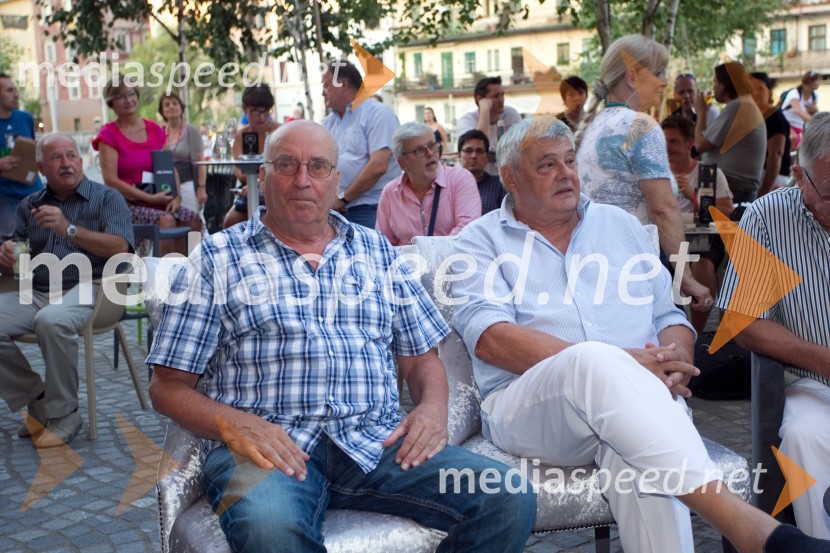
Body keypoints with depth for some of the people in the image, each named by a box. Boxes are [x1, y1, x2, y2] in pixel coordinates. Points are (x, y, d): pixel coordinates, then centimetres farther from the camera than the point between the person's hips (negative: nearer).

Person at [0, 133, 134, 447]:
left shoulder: (107, 198, 7)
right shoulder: (30, 205, 19)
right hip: (35, 292, 5)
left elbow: (120, 248, -9)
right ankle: (37, 402, -3)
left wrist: (69, 229, -17)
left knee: (52, 321, -36)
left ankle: (63, 414, -18)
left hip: (87, 288, -5)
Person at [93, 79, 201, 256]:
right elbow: (111, 181, -11)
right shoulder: (109, 135, -3)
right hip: (126, 204, -5)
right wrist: (150, 198, -18)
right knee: (166, 220, -31)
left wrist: (176, 196, -7)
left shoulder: (155, 130, 13)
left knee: (194, 220, -19)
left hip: (158, 201, 5)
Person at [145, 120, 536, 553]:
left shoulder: (377, 251, 20)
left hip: (375, 441, 4)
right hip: (268, 446, -4)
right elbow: (168, 386, 6)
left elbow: (421, 358, 21)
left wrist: (432, 407, -2)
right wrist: (234, 423, -14)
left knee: (510, 500, -19)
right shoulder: (216, 258, 10)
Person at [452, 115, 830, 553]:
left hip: (633, 399, 3)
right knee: (593, 363, -38)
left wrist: (675, 358, -6)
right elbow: (489, 338, -7)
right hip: (528, 407, -3)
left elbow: (669, 316, 21)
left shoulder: (620, 225, 24)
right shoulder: (482, 240, 11)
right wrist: (612, 365, -17)